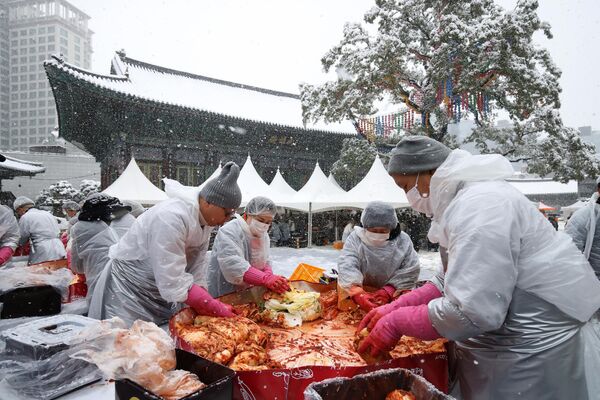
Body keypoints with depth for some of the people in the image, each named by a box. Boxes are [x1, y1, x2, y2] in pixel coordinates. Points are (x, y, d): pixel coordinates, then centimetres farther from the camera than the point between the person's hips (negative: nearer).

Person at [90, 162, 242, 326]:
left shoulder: (204, 220, -5)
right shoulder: (171, 218, -31)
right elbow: (174, 282, -32)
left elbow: (197, 271, -3)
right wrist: (218, 309, -27)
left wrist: (204, 308, -11)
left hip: (162, 288, 8)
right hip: (129, 289, -8)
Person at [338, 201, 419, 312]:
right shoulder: (355, 239, -8)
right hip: (362, 290, 0)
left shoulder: (402, 241, -4)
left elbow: (411, 270, -8)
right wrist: (357, 293, -40)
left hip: (394, 294, 1)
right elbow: (346, 267, -23)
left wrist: (389, 290, -23)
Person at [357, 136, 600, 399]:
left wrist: (397, 323, -19)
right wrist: (395, 308, 3)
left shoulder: (480, 206, -27)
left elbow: (471, 312, -31)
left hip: (530, 351, -9)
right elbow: (455, 282, 10)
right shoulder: (467, 199, 7)